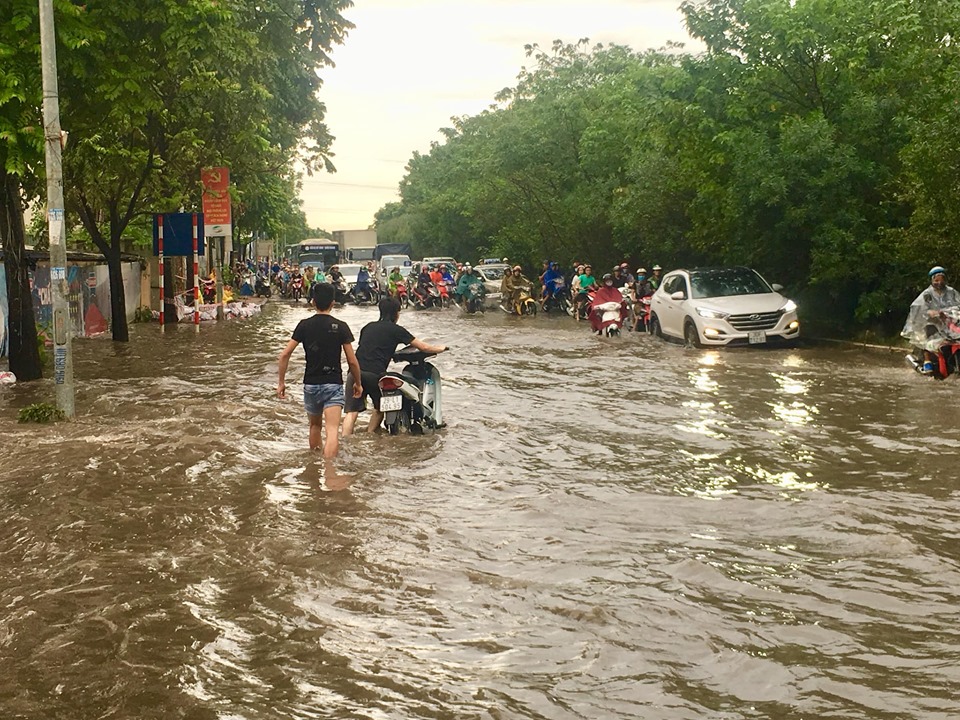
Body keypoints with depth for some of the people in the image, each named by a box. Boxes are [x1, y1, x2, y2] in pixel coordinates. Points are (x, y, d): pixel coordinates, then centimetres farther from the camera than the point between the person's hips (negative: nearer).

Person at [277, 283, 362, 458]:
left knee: (315, 425, 25)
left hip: (311, 384, 4)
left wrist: (281, 382, 6)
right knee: (332, 430, -13)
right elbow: (352, 361, -5)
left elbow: (285, 355, -4)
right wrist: (358, 383, 10)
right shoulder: (340, 327, -5)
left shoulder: (304, 325, 0)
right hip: (333, 384, -3)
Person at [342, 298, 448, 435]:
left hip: (355, 372, 4)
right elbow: (423, 347, 9)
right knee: (379, 409, 19)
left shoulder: (368, 327, 20)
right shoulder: (396, 330, 6)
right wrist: (440, 348, 27)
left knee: (352, 411, -2)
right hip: (375, 374, -4)